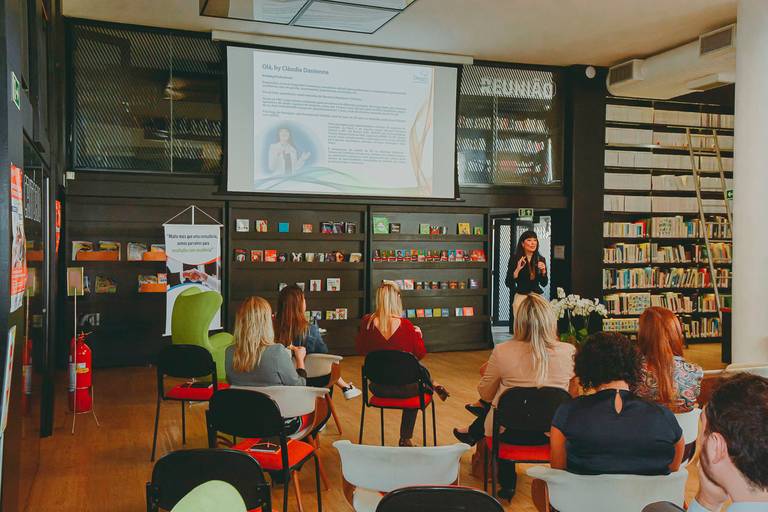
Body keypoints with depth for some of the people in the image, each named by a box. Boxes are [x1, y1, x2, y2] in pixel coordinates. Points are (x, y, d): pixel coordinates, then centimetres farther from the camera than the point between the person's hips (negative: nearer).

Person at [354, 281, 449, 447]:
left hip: (378, 388, 3)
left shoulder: (367, 322, -13)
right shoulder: (406, 325, -19)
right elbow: (420, 354, -4)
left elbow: (360, 350, 4)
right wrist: (418, 334, 12)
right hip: (404, 388, -3)